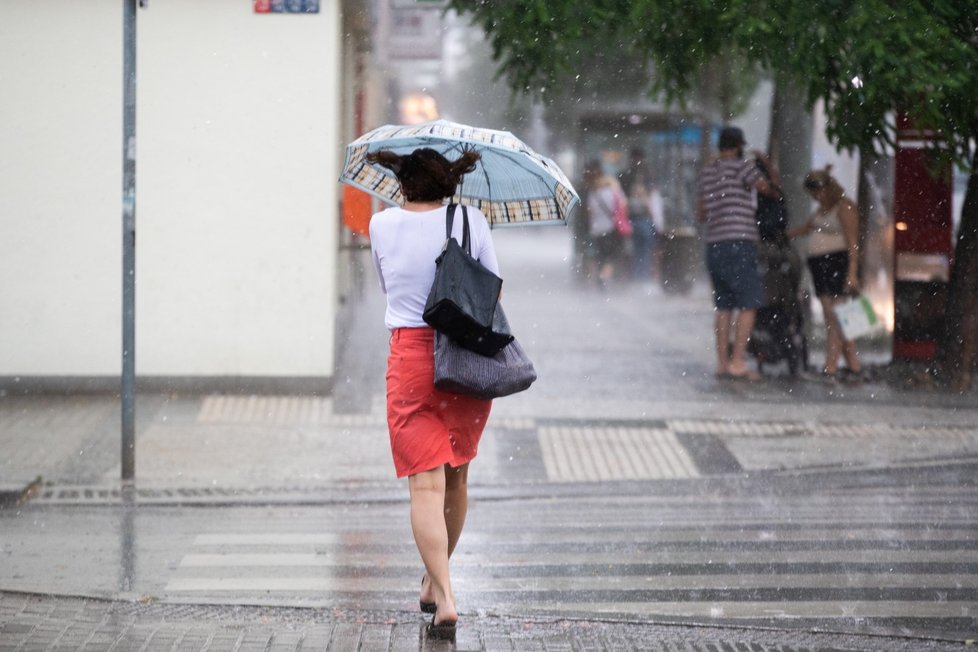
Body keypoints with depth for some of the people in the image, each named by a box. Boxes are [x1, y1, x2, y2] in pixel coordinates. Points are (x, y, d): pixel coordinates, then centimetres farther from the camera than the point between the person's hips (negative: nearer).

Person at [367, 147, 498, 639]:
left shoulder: (382, 225, -1)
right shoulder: (470, 220, -2)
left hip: (410, 357, -2)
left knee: (425, 484, -4)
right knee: (456, 476, 19)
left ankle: (445, 598, -17)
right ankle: (434, 580, 34)